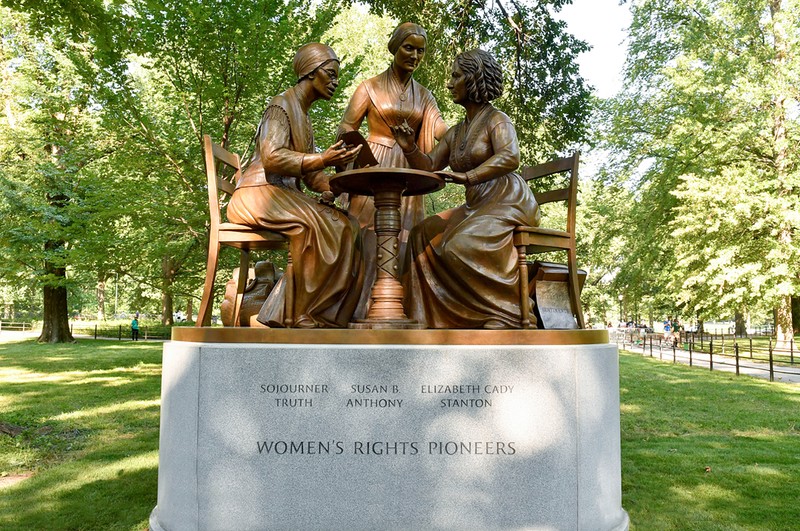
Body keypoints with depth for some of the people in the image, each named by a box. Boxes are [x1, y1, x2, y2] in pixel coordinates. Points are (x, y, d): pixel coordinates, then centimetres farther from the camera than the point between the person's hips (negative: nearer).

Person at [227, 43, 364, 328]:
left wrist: (334, 186, -2)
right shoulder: (281, 106, -4)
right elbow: (271, 157, -19)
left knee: (346, 225, -12)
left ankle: (326, 312, -17)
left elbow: (308, 172, 18)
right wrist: (322, 160, -29)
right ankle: (303, 314, -26)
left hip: (287, 196, 8)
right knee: (314, 223, -33)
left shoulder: (303, 116, 23)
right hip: (258, 194, -8)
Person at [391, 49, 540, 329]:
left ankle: (504, 316, -20)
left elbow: (510, 157, -24)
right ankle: (432, 316, -8)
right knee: (423, 235, -5)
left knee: (462, 245, -30)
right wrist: (409, 148, -5)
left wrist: (469, 176, -36)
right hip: (475, 206, 8)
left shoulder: (496, 119, -5)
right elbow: (429, 165, 16)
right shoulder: (456, 132, 19)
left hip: (507, 202, -8)